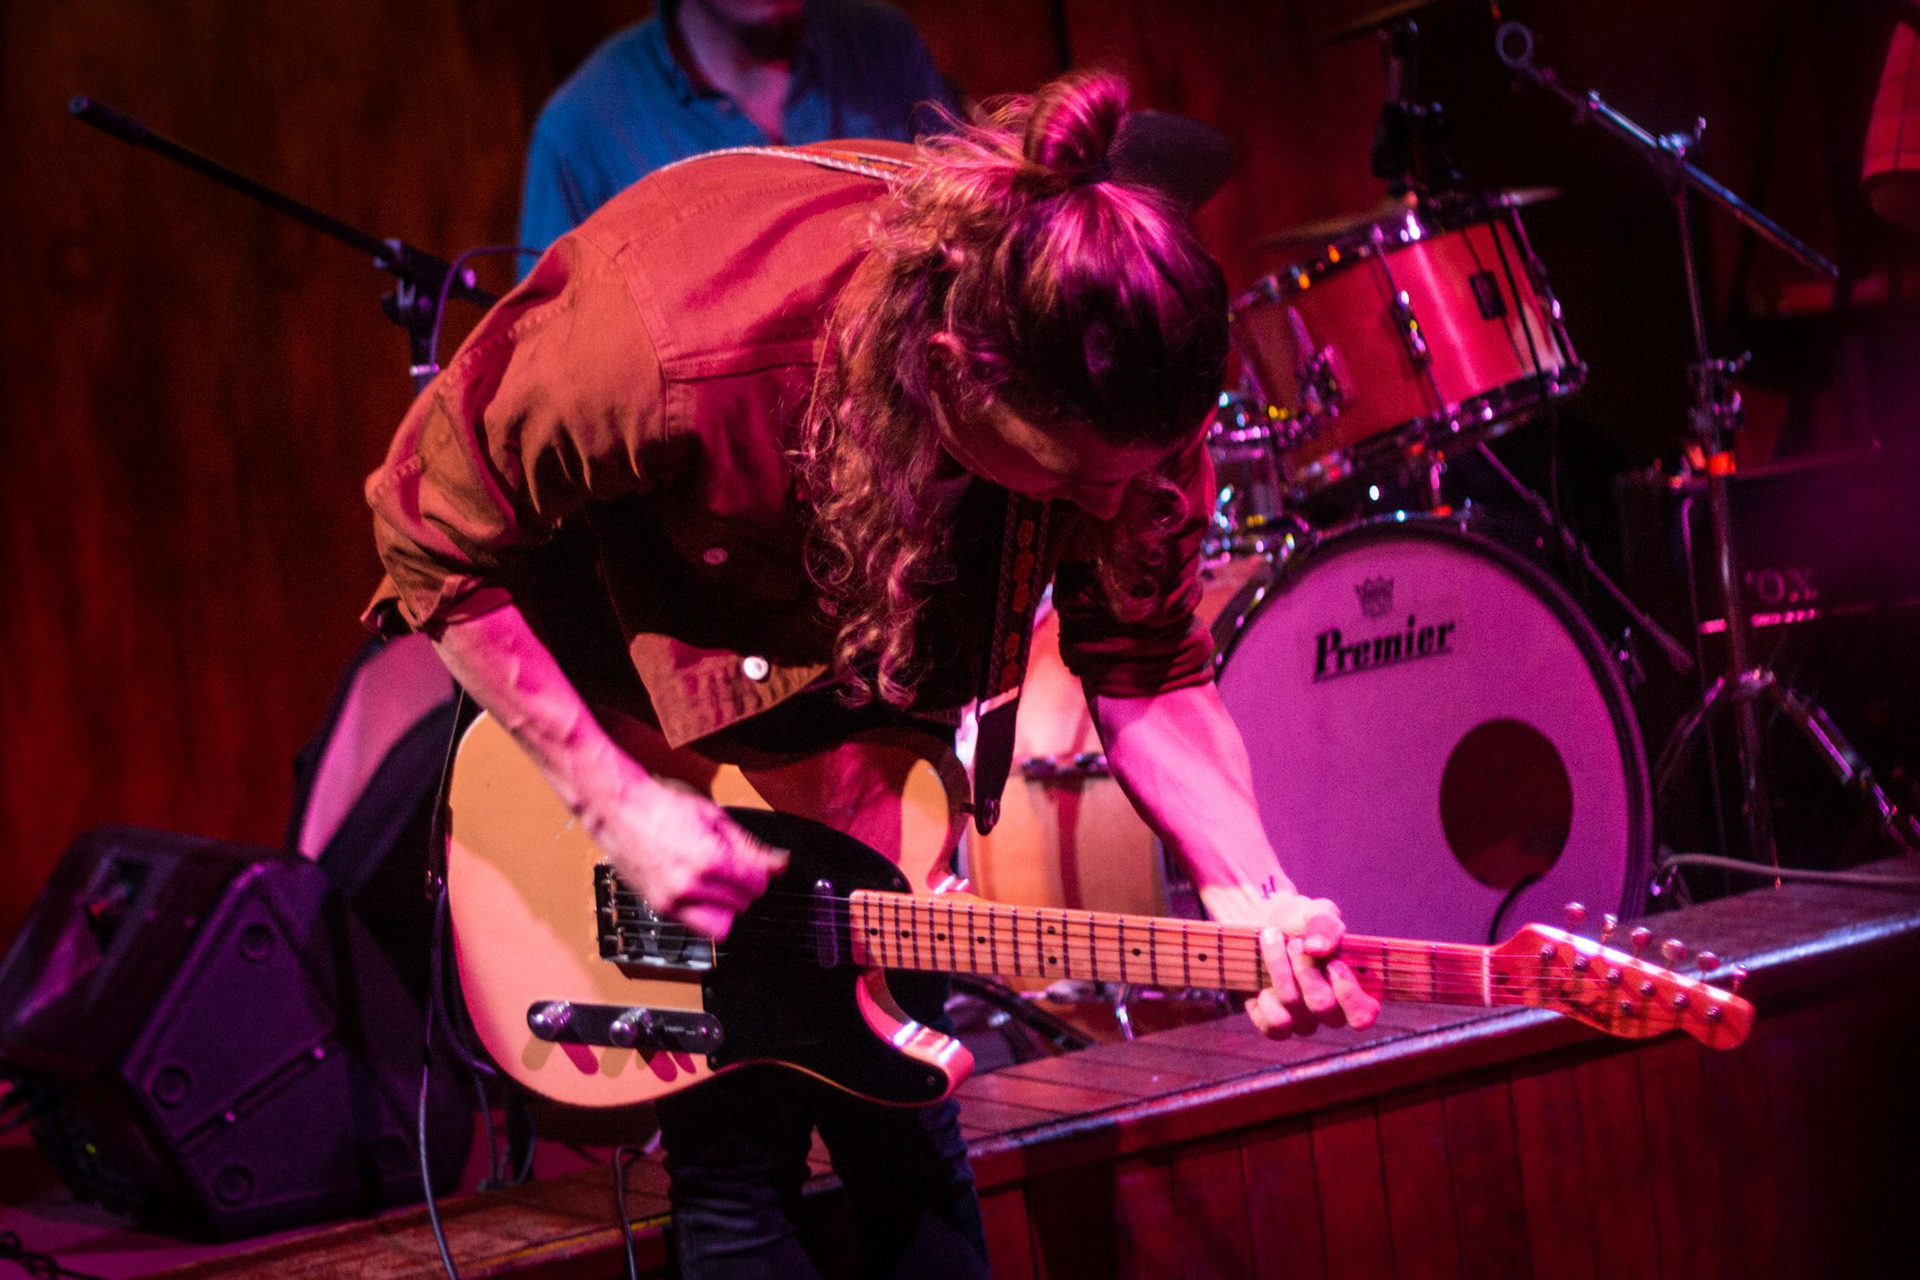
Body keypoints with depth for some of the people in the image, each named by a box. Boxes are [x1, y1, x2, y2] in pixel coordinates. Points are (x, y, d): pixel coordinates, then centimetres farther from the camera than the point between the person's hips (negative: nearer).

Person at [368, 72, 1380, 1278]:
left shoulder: (1114, 395, -29)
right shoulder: (676, 357, -43)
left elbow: (1148, 670, -16)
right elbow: (437, 531, -26)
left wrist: (1253, 896, -33)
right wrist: (615, 803, -28)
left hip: (864, 631, 4)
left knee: (901, 1114, 6)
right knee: (738, 1138, -7)